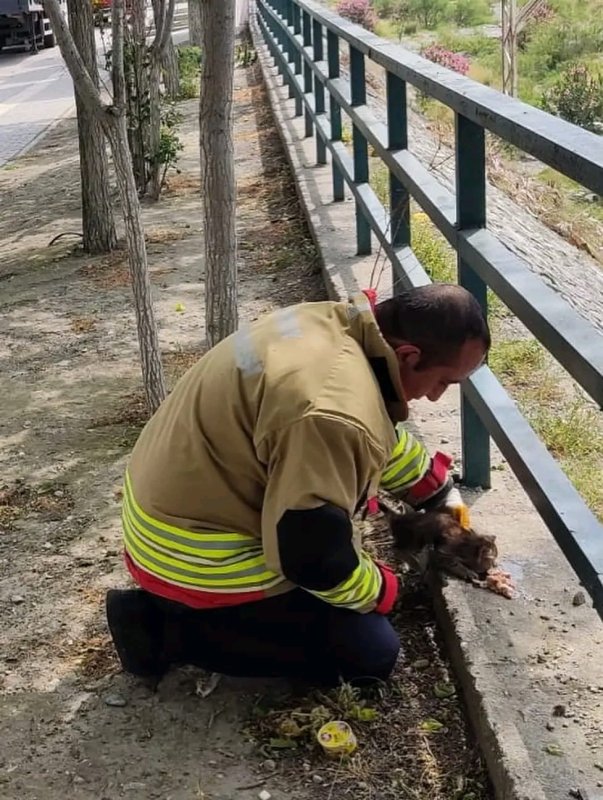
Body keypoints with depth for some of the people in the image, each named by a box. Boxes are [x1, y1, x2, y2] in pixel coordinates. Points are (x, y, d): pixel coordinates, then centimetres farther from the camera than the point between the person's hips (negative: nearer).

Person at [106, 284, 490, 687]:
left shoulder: (333, 326, -2)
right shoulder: (335, 416, -33)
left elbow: (382, 433, 17)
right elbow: (313, 554, -25)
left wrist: (436, 489, 24)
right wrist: (379, 590, -7)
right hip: (197, 558, -9)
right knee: (371, 651, -2)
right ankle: (173, 628, -1)